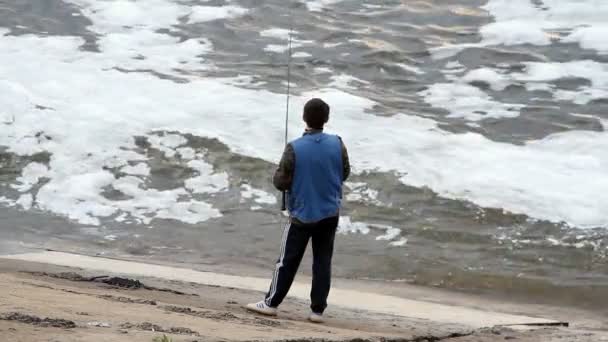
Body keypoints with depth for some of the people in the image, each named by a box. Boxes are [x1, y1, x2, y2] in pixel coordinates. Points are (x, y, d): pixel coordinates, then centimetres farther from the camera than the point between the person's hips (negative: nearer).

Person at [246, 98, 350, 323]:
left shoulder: (294, 148, -18)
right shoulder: (337, 144, -7)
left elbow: (280, 182, -13)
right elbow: (344, 173, 6)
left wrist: (279, 174, 8)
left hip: (302, 215, -3)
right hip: (330, 214, 3)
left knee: (288, 261, 7)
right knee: (322, 262, 8)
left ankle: (271, 303, 15)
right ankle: (318, 310, 8)